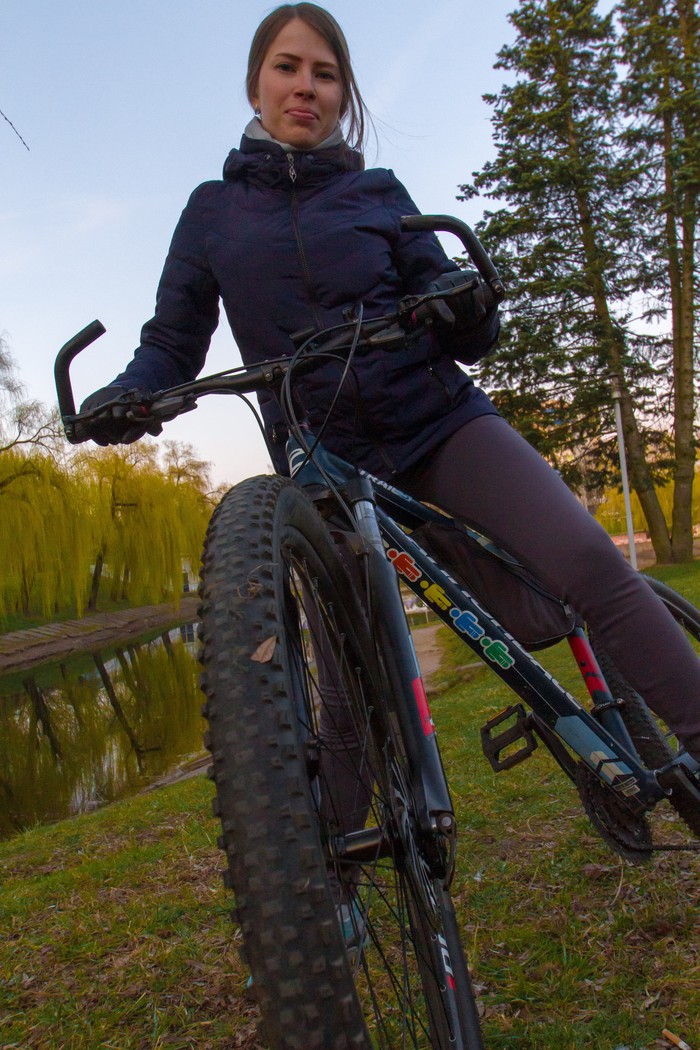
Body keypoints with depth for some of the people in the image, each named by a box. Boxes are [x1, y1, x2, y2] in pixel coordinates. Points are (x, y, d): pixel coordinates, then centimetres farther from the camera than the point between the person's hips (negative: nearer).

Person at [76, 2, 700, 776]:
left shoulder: (376, 192, 11)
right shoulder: (214, 210, 12)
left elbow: (464, 333, 7)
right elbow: (173, 340, 9)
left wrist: (468, 305, -18)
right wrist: (125, 394, -13)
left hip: (439, 422, 1)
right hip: (327, 464, 0)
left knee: (589, 563, -19)